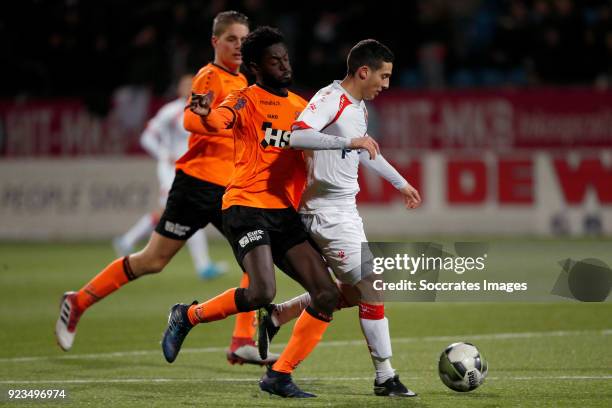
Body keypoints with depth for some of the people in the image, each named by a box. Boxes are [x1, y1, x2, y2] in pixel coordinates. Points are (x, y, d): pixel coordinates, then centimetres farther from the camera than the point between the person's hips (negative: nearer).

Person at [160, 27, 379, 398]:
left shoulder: (301, 106, 17)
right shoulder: (247, 101, -4)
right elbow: (220, 119, -26)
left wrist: (355, 142, 14)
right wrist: (206, 114, -50)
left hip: (285, 214, 7)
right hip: (247, 207, -7)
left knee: (327, 296, -5)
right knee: (262, 293, -25)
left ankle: (280, 375, 3)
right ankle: (188, 316, 0)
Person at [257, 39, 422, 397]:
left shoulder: (359, 107, 13)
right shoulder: (330, 100, -17)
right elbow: (297, 136, -34)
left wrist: (400, 182, 41)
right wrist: (347, 141, -39)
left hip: (346, 209, 10)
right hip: (328, 211, -10)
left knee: (353, 291, 12)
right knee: (372, 289, -9)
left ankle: (276, 317, 23)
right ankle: (385, 377, -2)